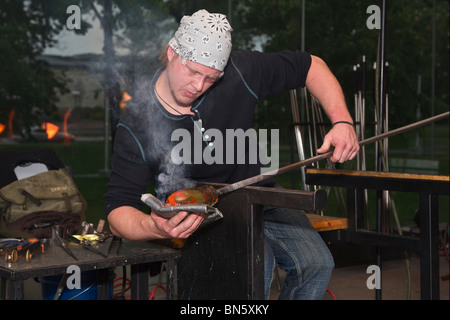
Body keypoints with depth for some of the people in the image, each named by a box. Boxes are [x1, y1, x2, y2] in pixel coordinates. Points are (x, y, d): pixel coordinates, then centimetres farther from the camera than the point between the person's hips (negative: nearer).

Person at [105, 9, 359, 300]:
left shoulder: (239, 72, -16)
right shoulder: (136, 127, -22)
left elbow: (310, 66, -3)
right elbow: (119, 209, -24)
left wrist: (342, 121, -17)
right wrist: (154, 228, -48)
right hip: (200, 216, -4)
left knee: (317, 262, -9)